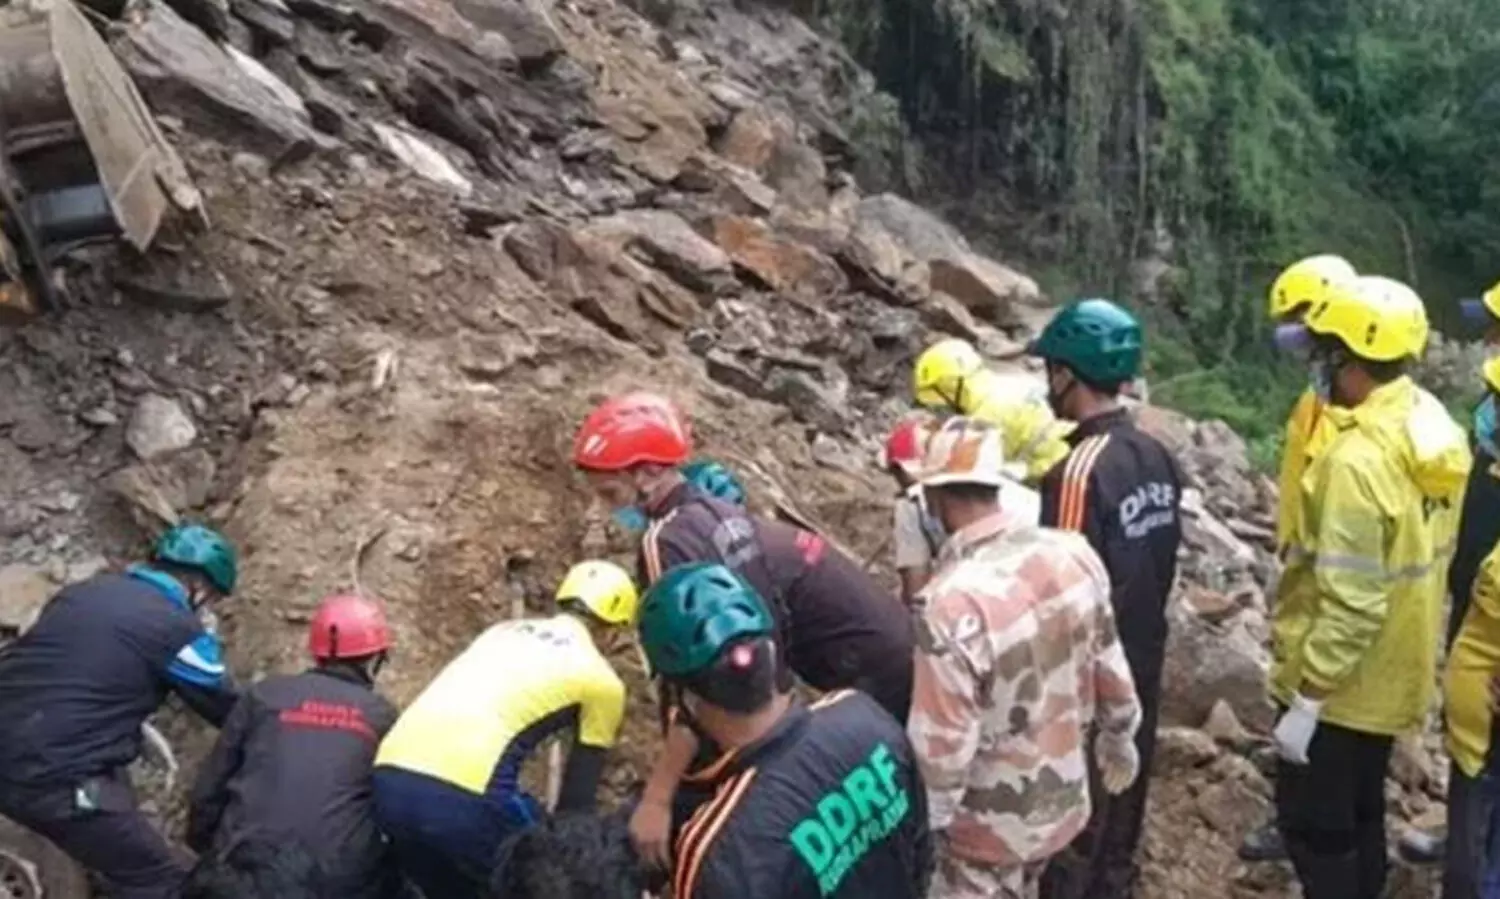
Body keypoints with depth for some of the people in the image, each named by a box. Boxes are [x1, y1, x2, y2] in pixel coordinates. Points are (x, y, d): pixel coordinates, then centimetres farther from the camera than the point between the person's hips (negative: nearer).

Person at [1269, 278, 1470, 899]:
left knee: (1313, 824, 7)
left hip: (1341, 684, -9)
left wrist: (1305, 700, -21)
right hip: (1391, 675, 9)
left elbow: (1351, 602, -28)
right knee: (1359, 813, 22)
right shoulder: (1432, 429, 0)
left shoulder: (1358, 458, -28)